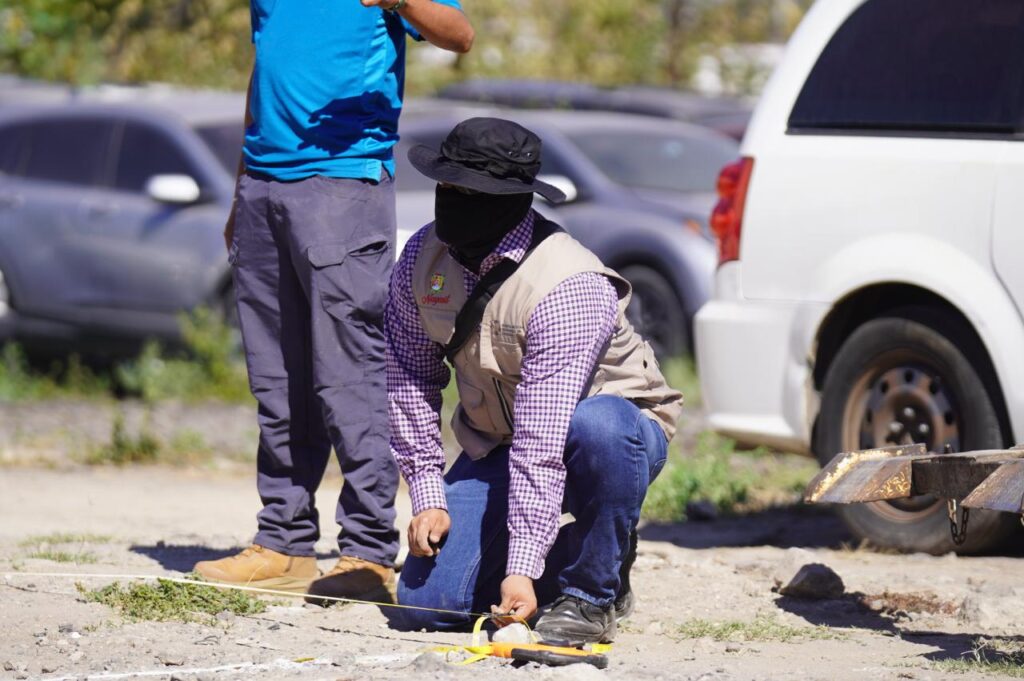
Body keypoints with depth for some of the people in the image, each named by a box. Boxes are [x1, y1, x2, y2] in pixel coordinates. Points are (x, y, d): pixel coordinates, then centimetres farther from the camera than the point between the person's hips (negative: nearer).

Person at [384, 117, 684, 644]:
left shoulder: (568, 288, -31)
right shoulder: (424, 256, -11)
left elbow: (543, 441, -36)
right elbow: (407, 378, -1)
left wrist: (522, 569, -38)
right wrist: (428, 495, -11)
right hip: (493, 446, 5)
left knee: (597, 425, -43)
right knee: (423, 604, -12)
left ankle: (592, 593, -19)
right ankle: (555, 570, 17)